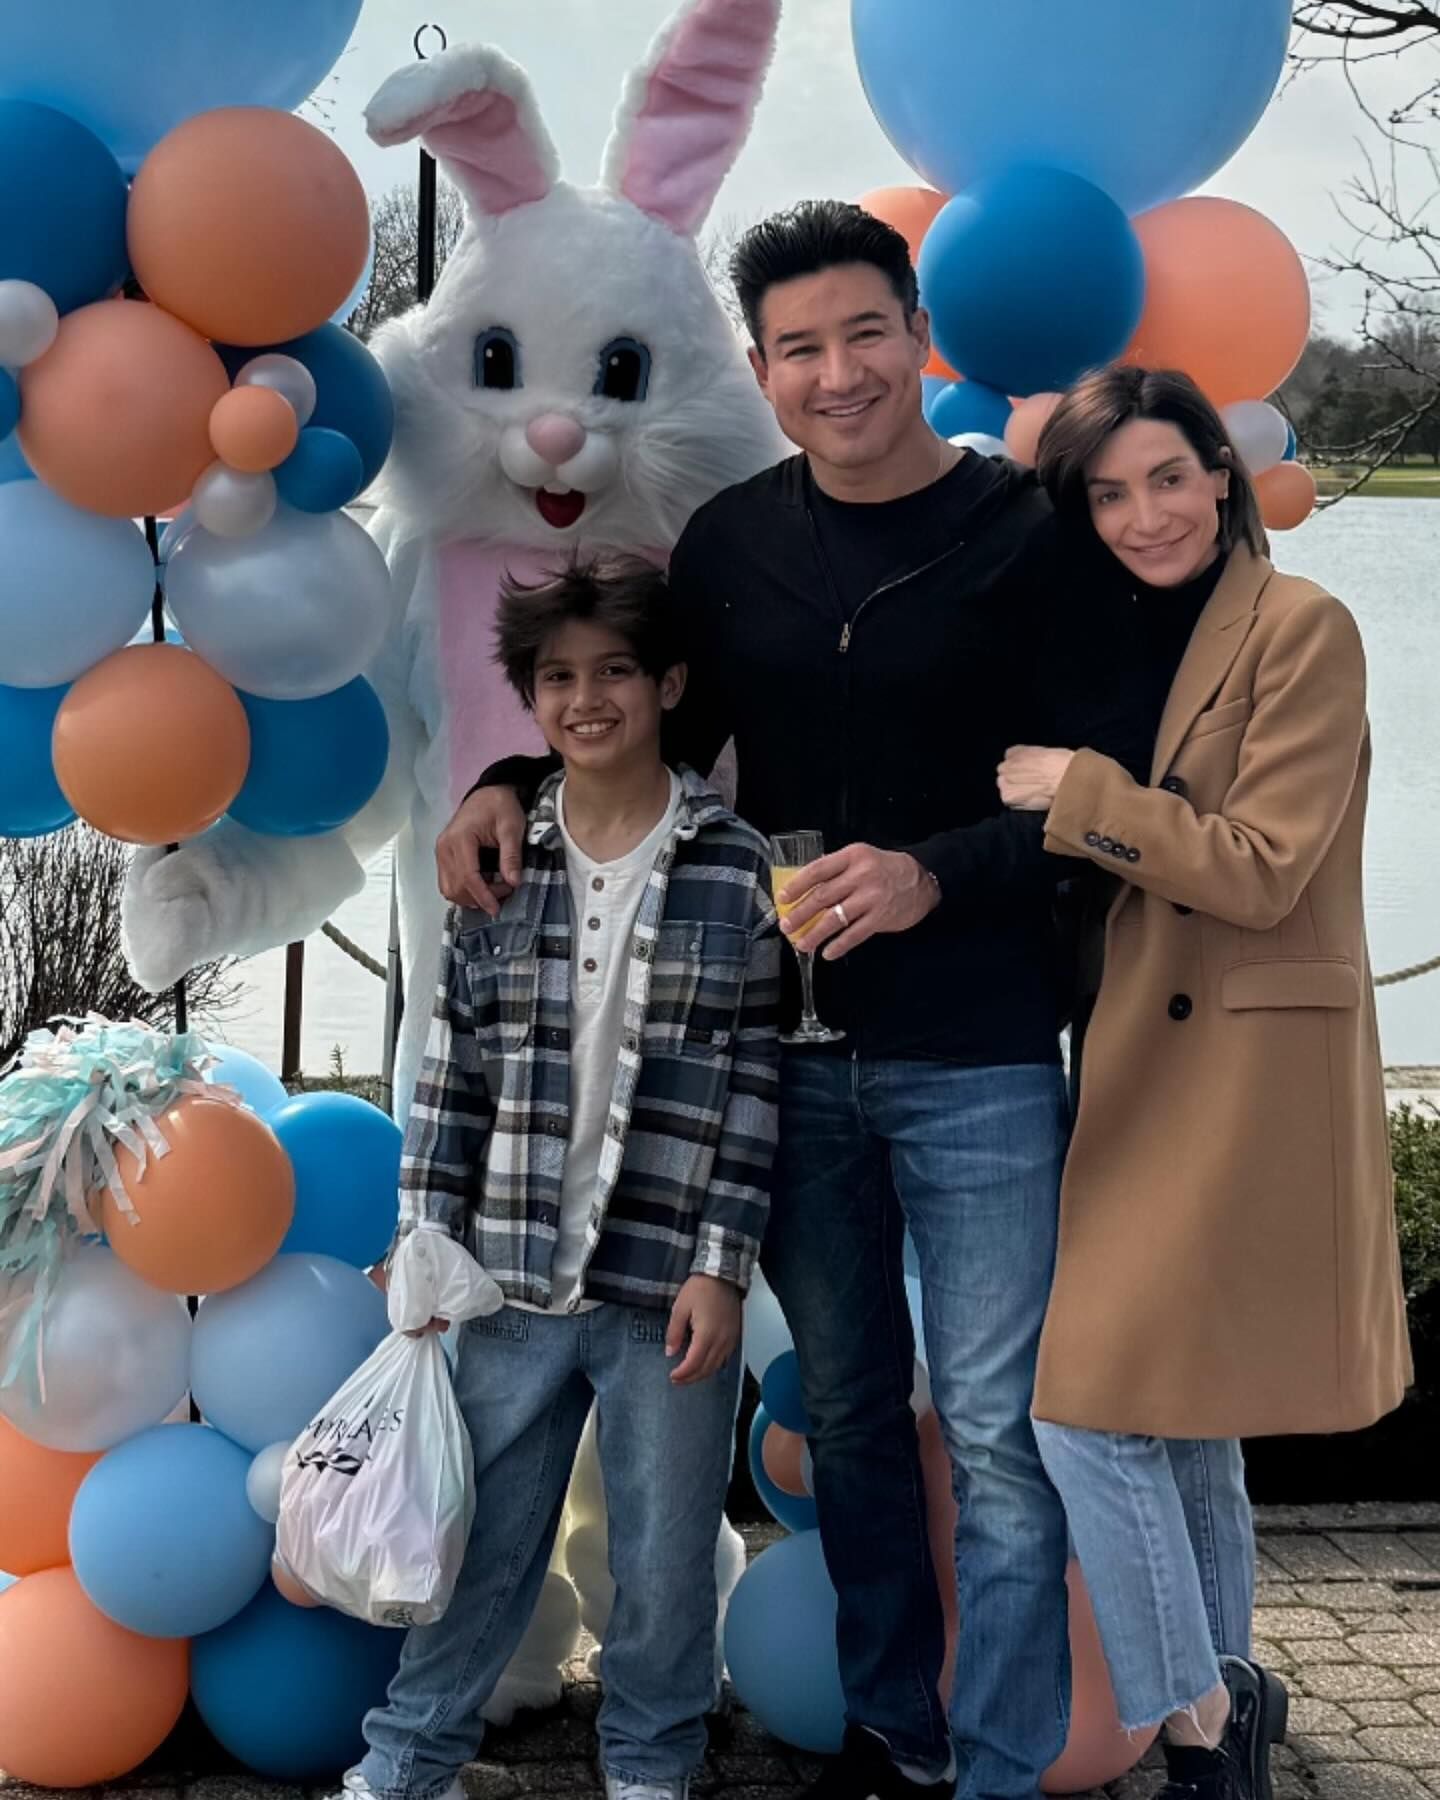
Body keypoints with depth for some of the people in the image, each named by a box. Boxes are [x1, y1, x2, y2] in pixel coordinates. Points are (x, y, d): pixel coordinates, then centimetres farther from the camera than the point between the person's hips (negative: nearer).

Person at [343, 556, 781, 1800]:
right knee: (479, 1540, 14)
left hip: (668, 1284, -2)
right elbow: (453, 1074, 7)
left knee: (667, 1558, 10)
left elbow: (754, 1089, -4)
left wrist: (720, 1268, -7)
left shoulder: (734, 869, -4)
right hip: (514, 1277, 2)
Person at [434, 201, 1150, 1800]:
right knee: (845, 1410, 16)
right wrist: (513, 786, 0)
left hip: (977, 1062, -4)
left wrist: (933, 875, -25)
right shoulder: (730, 541, 5)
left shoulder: (1024, 534, -8)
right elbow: (658, 734, 17)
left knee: (994, 1428, 2)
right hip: (789, 1051, 4)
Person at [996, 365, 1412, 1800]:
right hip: (1147, 1061, 8)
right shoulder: (1132, 642, 13)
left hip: (1247, 1071, -8)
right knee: (1181, 1401, 17)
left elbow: (1261, 873, -17)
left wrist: (1079, 793, -15)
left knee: (1094, 1401, -8)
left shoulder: (1300, 628, -11)